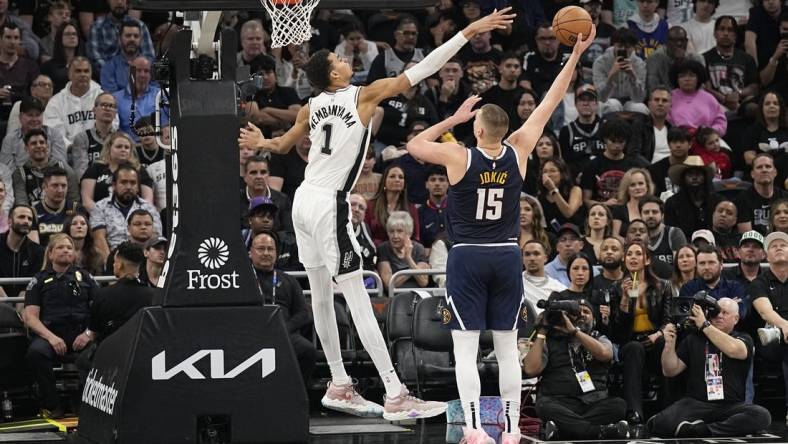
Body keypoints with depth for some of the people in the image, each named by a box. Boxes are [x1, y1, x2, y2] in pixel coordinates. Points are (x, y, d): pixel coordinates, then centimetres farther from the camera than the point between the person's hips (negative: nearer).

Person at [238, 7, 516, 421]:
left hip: (304, 201, 8)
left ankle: (339, 387, 23)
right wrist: (469, 32, -8)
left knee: (321, 296, 15)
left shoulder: (312, 107, 10)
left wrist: (261, 143, 50)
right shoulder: (364, 96, -7)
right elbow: (420, 70, -10)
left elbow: (282, 145, 26)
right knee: (359, 301, -10)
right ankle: (395, 397, -12)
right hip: (329, 205, -8)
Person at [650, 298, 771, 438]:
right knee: (661, 423, -30)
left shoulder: (743, 339, 9)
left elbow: (734, 350, -16)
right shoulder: (693, 339, 15)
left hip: (732, 406, 0)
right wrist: (670, 344, -5)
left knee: (762, 416, -34)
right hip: (696, 404, 0)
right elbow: (670, 371, 11)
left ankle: (701, 431, -29)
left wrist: (704, 325, -14)